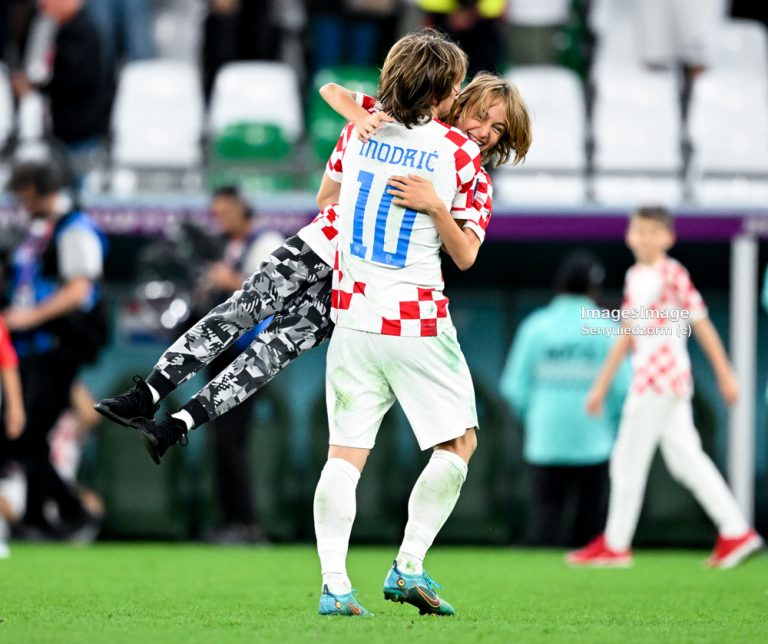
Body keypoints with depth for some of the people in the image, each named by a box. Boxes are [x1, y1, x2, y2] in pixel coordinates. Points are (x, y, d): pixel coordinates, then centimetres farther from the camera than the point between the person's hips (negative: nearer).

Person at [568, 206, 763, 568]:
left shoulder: (672, 274, -9)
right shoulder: (634, 277, 15)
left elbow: (701, 324, -8)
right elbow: (627, 334, 22)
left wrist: (725, 375, -8)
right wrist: (601, 385, 23)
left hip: (663, 373, -8)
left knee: (629, 458, -2)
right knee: (685, 458, 6)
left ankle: (615, 544, 7)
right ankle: (736, 532, 6)